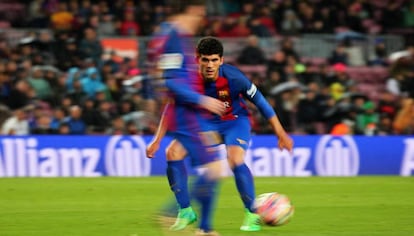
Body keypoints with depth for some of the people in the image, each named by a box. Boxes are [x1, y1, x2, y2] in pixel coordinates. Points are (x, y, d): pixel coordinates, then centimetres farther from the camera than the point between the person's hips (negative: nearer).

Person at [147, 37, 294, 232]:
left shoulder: (233, 78, -28)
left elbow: (260, 102, -15)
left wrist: (281, 134, -11)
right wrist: (157, 141, -4)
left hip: (235, 120, -4)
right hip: (205, 123, 4)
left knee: (235, 159, -32)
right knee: (173, 153, -14)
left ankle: (252, 214, -15)